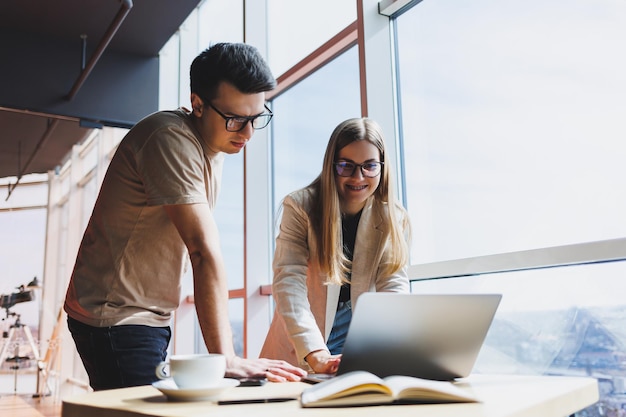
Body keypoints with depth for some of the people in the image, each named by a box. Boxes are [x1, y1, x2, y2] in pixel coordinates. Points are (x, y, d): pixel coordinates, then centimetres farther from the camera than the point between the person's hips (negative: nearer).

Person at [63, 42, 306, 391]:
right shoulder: (172, 140, -21)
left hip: (152, 319, 9)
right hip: (117, 319, -8)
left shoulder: (215, 146, 8)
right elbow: (204, 251, -29)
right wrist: (225, 359, -30)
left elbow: (198, 251, 7)